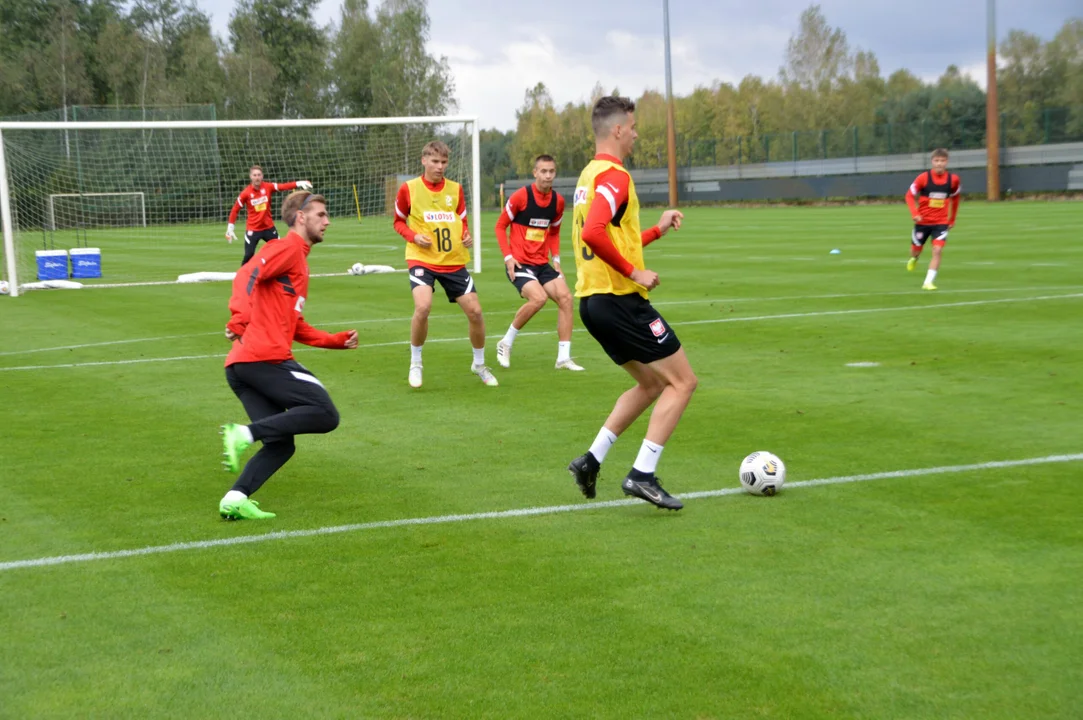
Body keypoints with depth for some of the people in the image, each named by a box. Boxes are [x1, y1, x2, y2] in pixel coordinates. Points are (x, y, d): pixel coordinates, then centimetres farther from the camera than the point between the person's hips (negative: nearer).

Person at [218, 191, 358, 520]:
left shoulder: (298, 259, 29)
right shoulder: (288, 247, 0)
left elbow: (295, 327, 32)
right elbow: (246, 276, -16)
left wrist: (337, 341, 26)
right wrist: (241, 318, -31)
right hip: (265, 357, -9)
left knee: (280, 445, 7)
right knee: (326, 415, -10)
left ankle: (236, 499, -10)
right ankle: (245, 433, -19)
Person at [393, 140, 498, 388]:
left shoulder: (455, 189, 6)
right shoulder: (409, 189, -2)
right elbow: (398, 221, 9)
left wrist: (467, 237, -5)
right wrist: (414, 236, -10)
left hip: (454, 261, 3)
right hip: (421, 259, -3)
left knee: (475, 311, 1)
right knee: (423, 306, -26)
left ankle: (479, 364, 25)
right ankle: (415, 363, -3)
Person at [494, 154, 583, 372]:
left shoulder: (558, 201, 4)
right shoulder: (520, 196, -11)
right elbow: (500, 226, -4)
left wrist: (556, 258, 6)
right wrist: (508, 257, -12)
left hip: (542, 263, 6)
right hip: (520, 262, -6)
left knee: (565, 297, -10)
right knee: (539, 297, -27)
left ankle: (564, 357, -2)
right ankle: (506, 343, -6)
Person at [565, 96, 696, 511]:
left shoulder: (590, 174, 18)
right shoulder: (614, 175, -14)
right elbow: (592, 234, -29)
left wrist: (657, 230, 22)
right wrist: (635, 272, -21)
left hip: (593, 301, 10)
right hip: (620, 300, -10)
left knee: (651, 384, 21)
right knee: (682, 382, -2)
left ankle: (591, 460, 15)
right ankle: (642, 474, -7)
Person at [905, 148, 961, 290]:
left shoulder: (953, 179, -6)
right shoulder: (923, 178, -13)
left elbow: (955, 198, 12)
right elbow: (910, 195, -5)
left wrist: (952, 220, 16)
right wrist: (915, 213, -20)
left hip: (941, 222, 0)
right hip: (922, 221, 0)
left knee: (937, 250, -17)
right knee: (916, 249, 13)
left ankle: (928, 282, -13)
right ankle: (914, 259, 52)